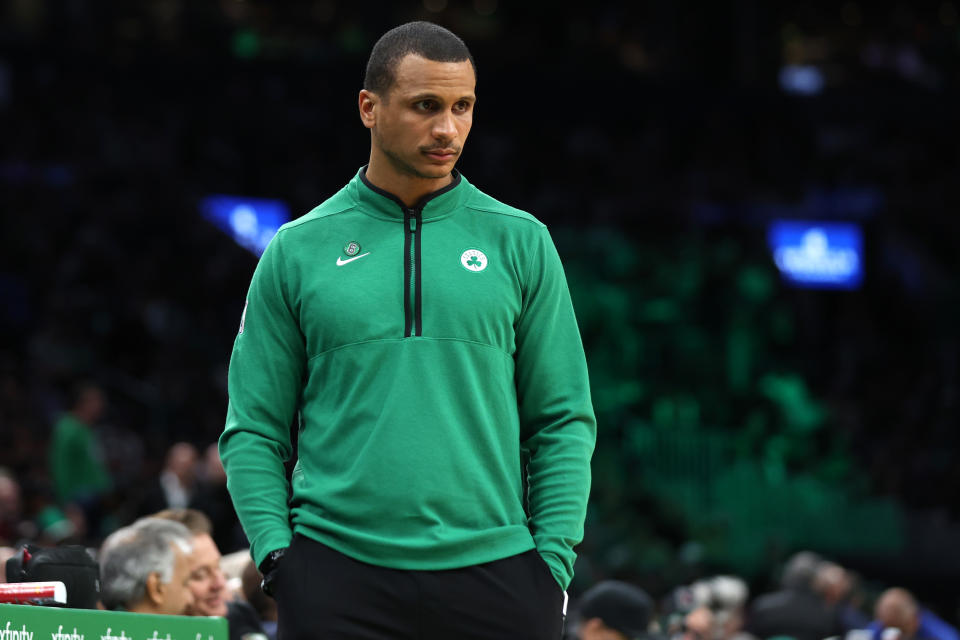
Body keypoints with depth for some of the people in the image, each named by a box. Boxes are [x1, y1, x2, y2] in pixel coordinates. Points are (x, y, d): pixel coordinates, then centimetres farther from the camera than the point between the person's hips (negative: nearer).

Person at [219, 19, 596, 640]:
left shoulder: (520, 242, 8)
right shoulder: (298, 251, 7)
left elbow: (563, 420, 8)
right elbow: (253, 430, 8)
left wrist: (555, 556, -2)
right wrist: (275, 551, -5)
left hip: (494, 573, 0)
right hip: (339, 578, 0)